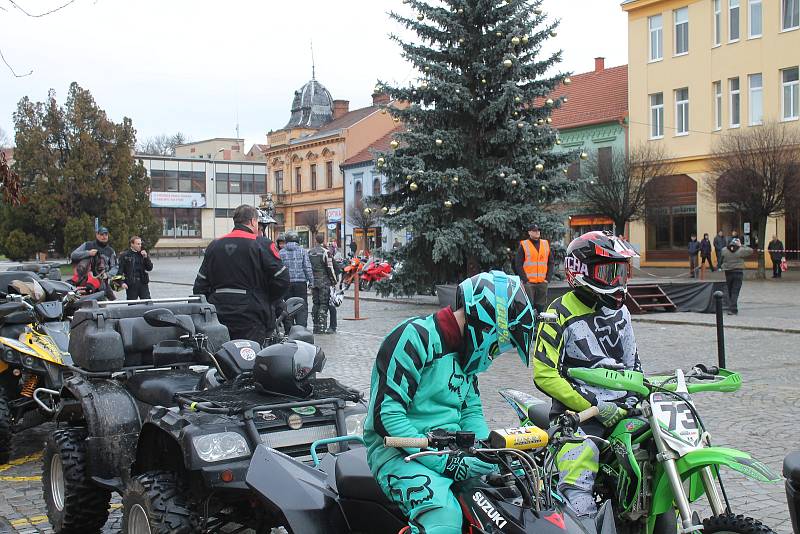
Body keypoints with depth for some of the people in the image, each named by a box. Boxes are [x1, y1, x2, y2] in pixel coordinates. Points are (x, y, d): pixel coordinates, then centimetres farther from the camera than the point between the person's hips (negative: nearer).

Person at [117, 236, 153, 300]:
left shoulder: (142, 254, 11)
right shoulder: (124, 256, -1)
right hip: (131, 285, -3)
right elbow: (120, 270, -4)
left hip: (143, 283, 3)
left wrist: (146, 257, -6)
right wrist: (122, 282, -16)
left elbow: (150, 268, 7)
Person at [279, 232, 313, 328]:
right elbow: (307, 267, -3)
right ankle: (301, 327, -10)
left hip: (286, 283, 2)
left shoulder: (281, 252, 4)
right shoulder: (302, 251, 0)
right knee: (302, 306, 1)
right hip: (300, 282, -2)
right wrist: (311, 281, 2)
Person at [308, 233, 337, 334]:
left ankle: (316, 327, 14)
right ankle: (322, 327, -9)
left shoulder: (309, 252, 9)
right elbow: (330, 268, -12)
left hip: (313, 282, 6)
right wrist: (334, 280, -2)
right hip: (324, 281, -6)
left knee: (315, 304, 12)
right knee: (324, 304, -5)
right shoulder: (325, 252, -11)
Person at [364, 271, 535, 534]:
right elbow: (387, 415, -21)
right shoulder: (415, 337, -16)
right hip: (398, 450, -8)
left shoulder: (464, 353, 13)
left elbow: (471, 410, 19)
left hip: (452, 449, 9)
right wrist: (443, 463, -22)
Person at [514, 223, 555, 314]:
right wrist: (525, 279, -8)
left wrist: (548, 278, 4)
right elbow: (518, 264, -1)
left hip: (542, 282, 4)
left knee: (541, 306, 8)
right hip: (529, 282, -4)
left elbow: (551, 262, 15)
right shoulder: (523, 245, 1)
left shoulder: (546, 244, 13)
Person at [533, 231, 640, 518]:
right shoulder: (561, 314, -7)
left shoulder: (620, 310, 16)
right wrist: (593, 407, -16)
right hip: (579, 409, -6)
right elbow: (545, 375, -13)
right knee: (581, 454, -29)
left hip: (623, 405, 7)